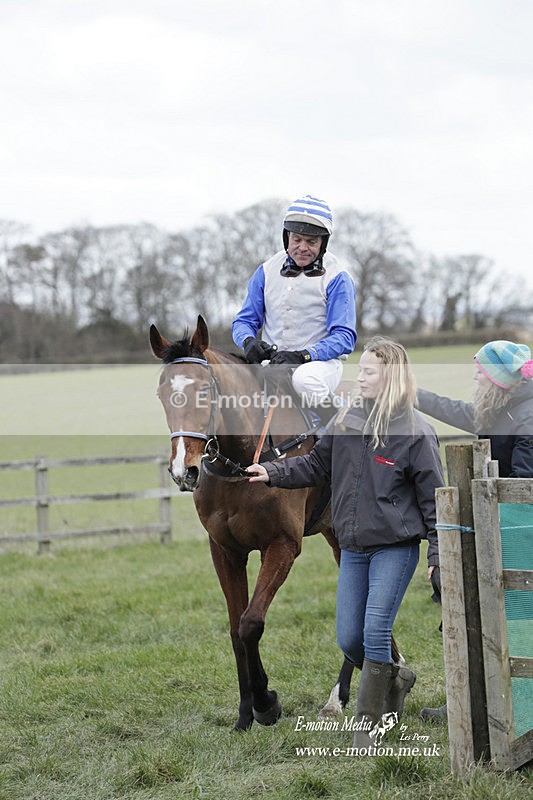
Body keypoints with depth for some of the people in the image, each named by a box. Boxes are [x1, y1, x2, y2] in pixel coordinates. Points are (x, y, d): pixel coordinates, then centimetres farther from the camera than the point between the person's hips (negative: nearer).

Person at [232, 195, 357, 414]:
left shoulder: (337, 278, -2)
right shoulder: (267, 271, 11)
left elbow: (344, 337, -8)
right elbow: (244, 320, 13)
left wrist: (303, 355, -23)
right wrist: (249, 341, -12)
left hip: (321, 361, -4)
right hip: (271, 362, 4)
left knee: (304, 379, -38)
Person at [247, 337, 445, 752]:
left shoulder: (416, 431, -9)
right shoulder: (345, 421, 5)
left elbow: (433, 495, -6)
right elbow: (317, 465, 14)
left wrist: (439, 550, -10)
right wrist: (273, 472, 0)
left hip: (395, 548, -6)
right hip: (353, 549, 6)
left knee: (375, 632, -10)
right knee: (348, 639, 6)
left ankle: (367, 725, 2)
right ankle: (394, 679, 34)